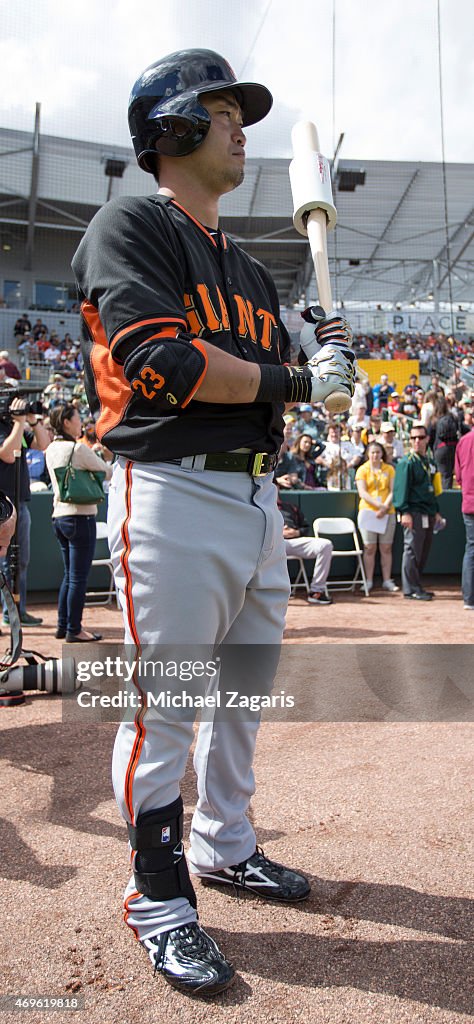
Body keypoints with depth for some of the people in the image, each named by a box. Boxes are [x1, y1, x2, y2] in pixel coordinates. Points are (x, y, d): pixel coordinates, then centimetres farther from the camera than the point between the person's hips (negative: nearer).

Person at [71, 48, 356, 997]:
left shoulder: (250, 270, 23)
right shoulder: (130, 226, -1)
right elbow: (160, 361, -17)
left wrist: (323, 359, 0)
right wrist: (294, 381, -11)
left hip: (258, 499, 9)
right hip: (174, 496, -8)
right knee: (164, 706, -3)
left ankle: (224, 846, 35)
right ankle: (158, 898, 15)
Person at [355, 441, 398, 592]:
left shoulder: (389, 469, 11)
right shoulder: (362, 470, 5)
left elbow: (393, 491, 3)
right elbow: (362, 493, -5)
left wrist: (385, 507, -13)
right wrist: (379, 505, -16)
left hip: (387, 513, 2)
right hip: (368, 511, -1)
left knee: (386, 548, 2)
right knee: (370, 547, -2)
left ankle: (387, 580, 8)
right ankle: (369, 581, 4)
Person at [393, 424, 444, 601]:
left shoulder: (429, 462, 17)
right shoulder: (406, 462, -7)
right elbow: (401, 488, -13)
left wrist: (436, 512, 19)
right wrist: (404, 512, -20)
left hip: (428, 514, 8)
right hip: (414, 513, -8)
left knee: (424, 551, 11)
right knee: (412, 551, -6)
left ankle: (417, 586, 19)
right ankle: (411, 589, -1)